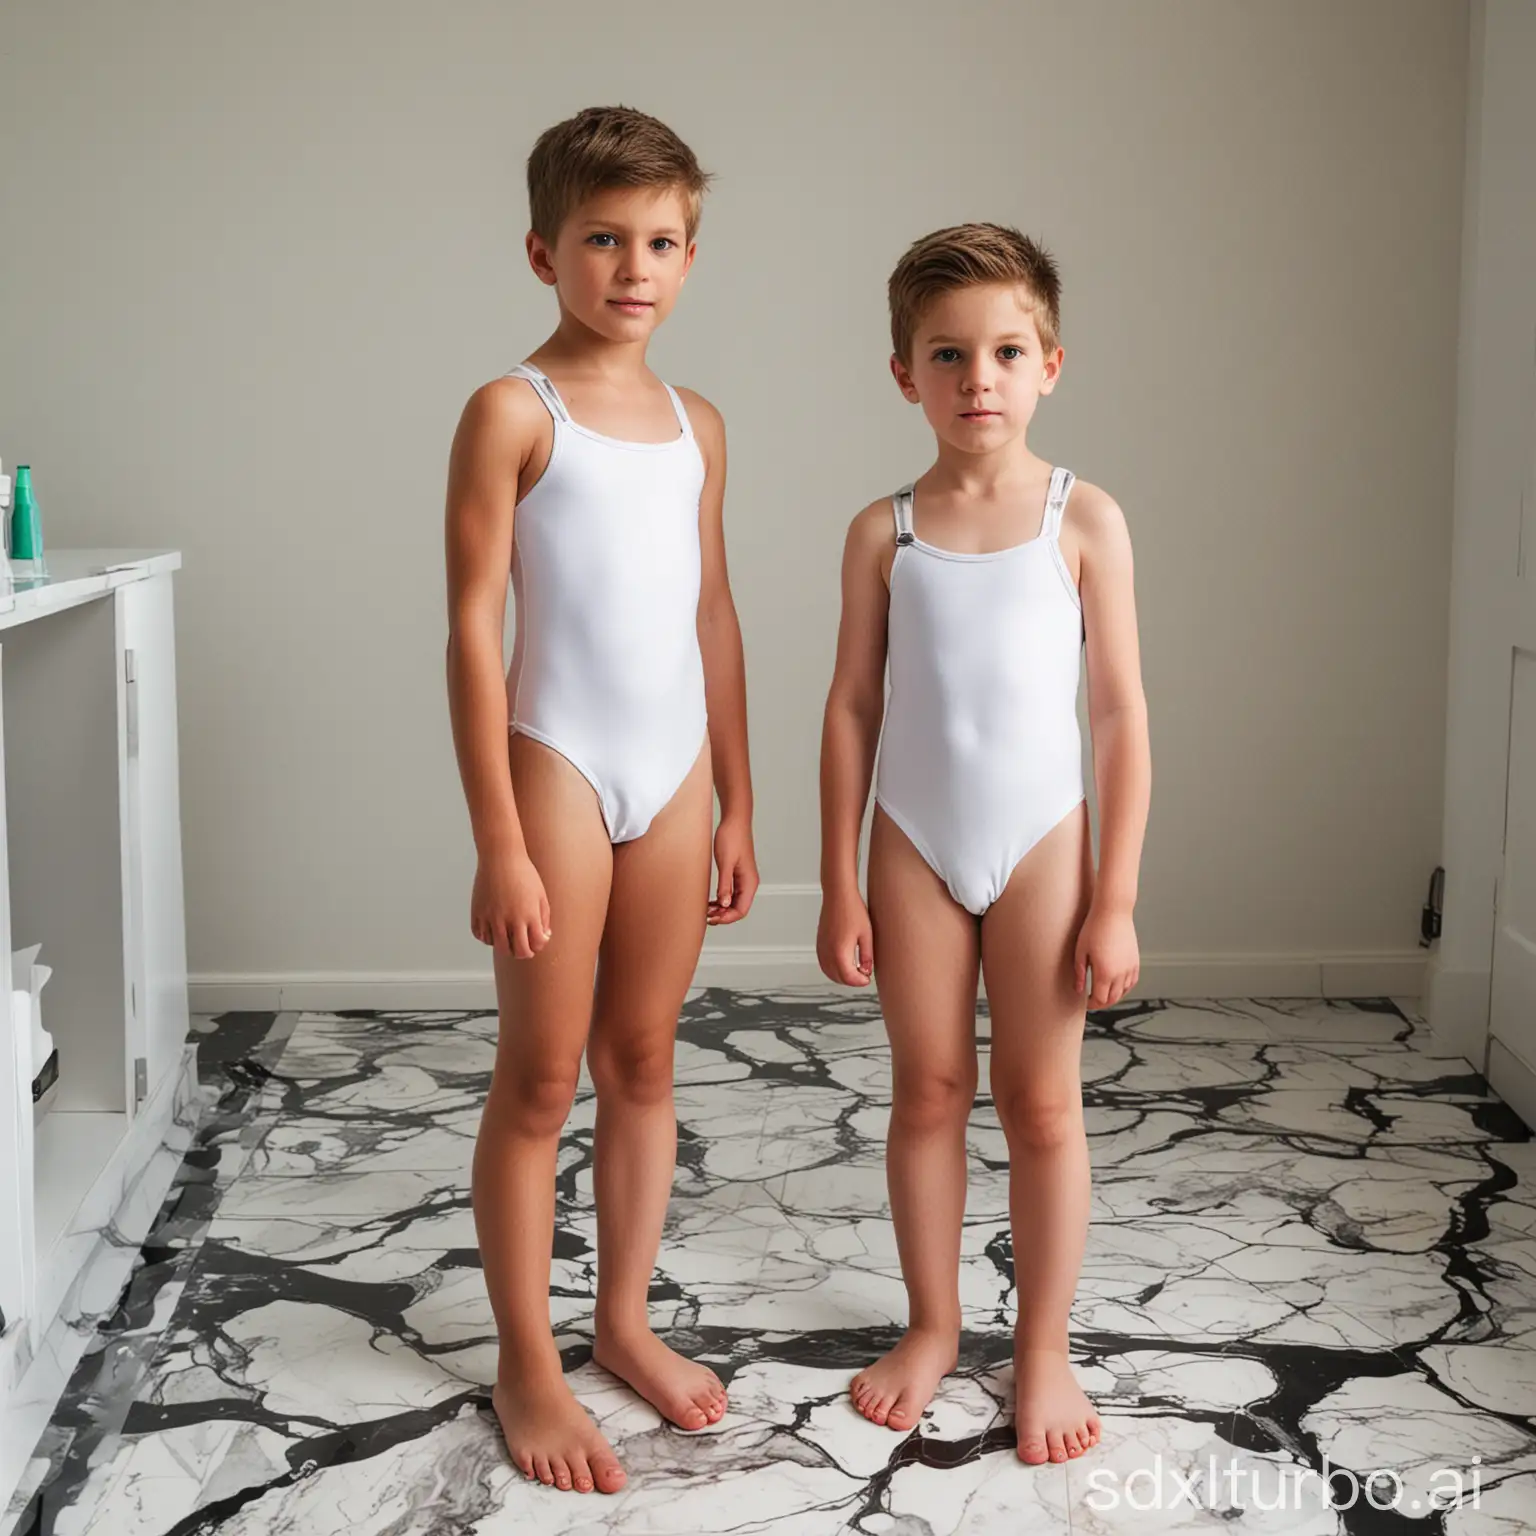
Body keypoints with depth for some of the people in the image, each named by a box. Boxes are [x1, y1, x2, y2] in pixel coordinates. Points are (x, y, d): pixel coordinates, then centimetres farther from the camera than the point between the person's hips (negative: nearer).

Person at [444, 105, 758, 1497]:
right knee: (541, 1079, 3)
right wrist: (499, 845, -14)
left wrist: (738, 804, 14)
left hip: (675, 772, 5)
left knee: (643, 1062, 14)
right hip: (560, 765, -5)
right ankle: (527, 1369, 16)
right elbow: (473, 628, -11)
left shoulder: (697, 425, 10)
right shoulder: (513, 413, -8)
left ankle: (626, 1319, 29)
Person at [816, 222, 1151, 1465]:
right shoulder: (885, 533, -2)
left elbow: (1121, 715, -5)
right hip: (915, 846, 2)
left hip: (1040, 843, -1)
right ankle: (933, 1325, 29)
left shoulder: (1084, 520, -6)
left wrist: (1116, 899, -7)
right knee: (927, 1092, 12)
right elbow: (853, 710, 2)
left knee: (1043, 1102, 6)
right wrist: (840, 886, 0)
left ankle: (1045, 1348, 22)